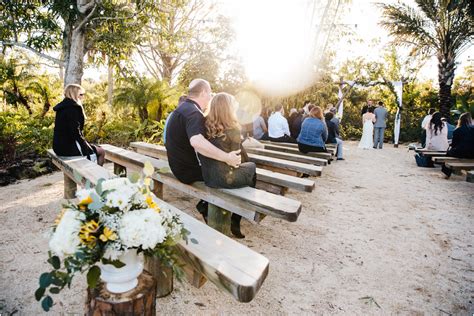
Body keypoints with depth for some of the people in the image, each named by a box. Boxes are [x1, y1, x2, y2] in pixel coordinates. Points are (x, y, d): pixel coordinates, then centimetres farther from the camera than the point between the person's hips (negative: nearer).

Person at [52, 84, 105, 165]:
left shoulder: (63, 107, 14)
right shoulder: (73, 108, -17)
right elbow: (75, 132, -23)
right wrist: (86, 145, -9)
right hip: (69, 147, -10)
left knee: (93, 147, 26)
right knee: (101, 152, 4)